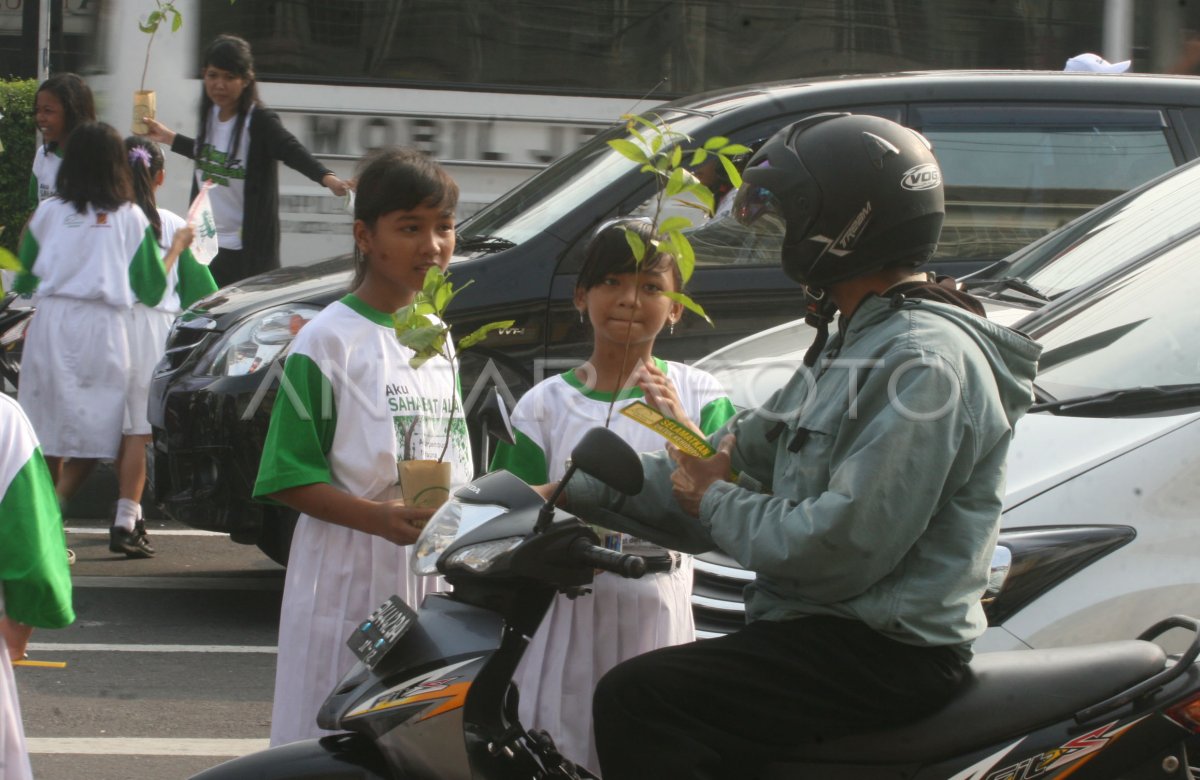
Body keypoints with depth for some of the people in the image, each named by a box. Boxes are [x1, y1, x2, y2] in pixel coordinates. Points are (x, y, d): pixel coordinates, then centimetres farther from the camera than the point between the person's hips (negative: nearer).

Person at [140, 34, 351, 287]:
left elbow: (294, 152, -31)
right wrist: (168, 138, 31)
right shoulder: (211, 113, 6)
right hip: (205, 244, 7)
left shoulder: (260, 121, -15)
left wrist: (327, 178, -49)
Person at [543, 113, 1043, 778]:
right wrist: (571, 495, 16)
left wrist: (718, 504, -8)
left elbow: (846, 544, -25)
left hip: (889, 651, -11)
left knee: (638, 701, -20)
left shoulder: (927, 360, -17)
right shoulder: (851, 346, 18)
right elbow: (745, 450, 22)